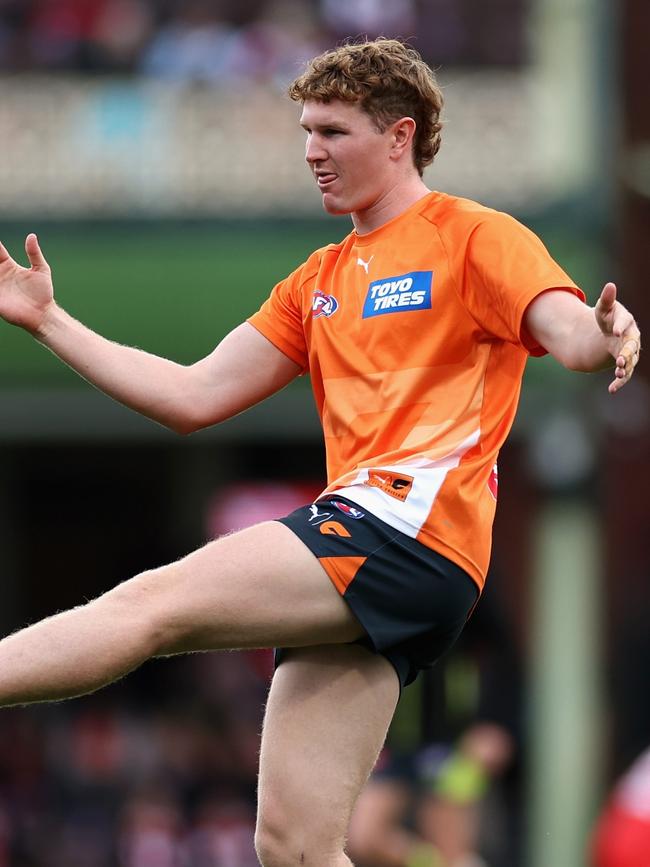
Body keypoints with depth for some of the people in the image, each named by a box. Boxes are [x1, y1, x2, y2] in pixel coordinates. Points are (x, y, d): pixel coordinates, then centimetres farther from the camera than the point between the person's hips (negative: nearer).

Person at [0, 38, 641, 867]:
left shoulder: (476, 238, 6)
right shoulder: (318, 282, 27)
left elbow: (571, 334, -11)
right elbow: (194, 398, 25)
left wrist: (605, 336, -36)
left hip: (412, 528, -7)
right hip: (350, 569, 8)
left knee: (151, 604, -20)